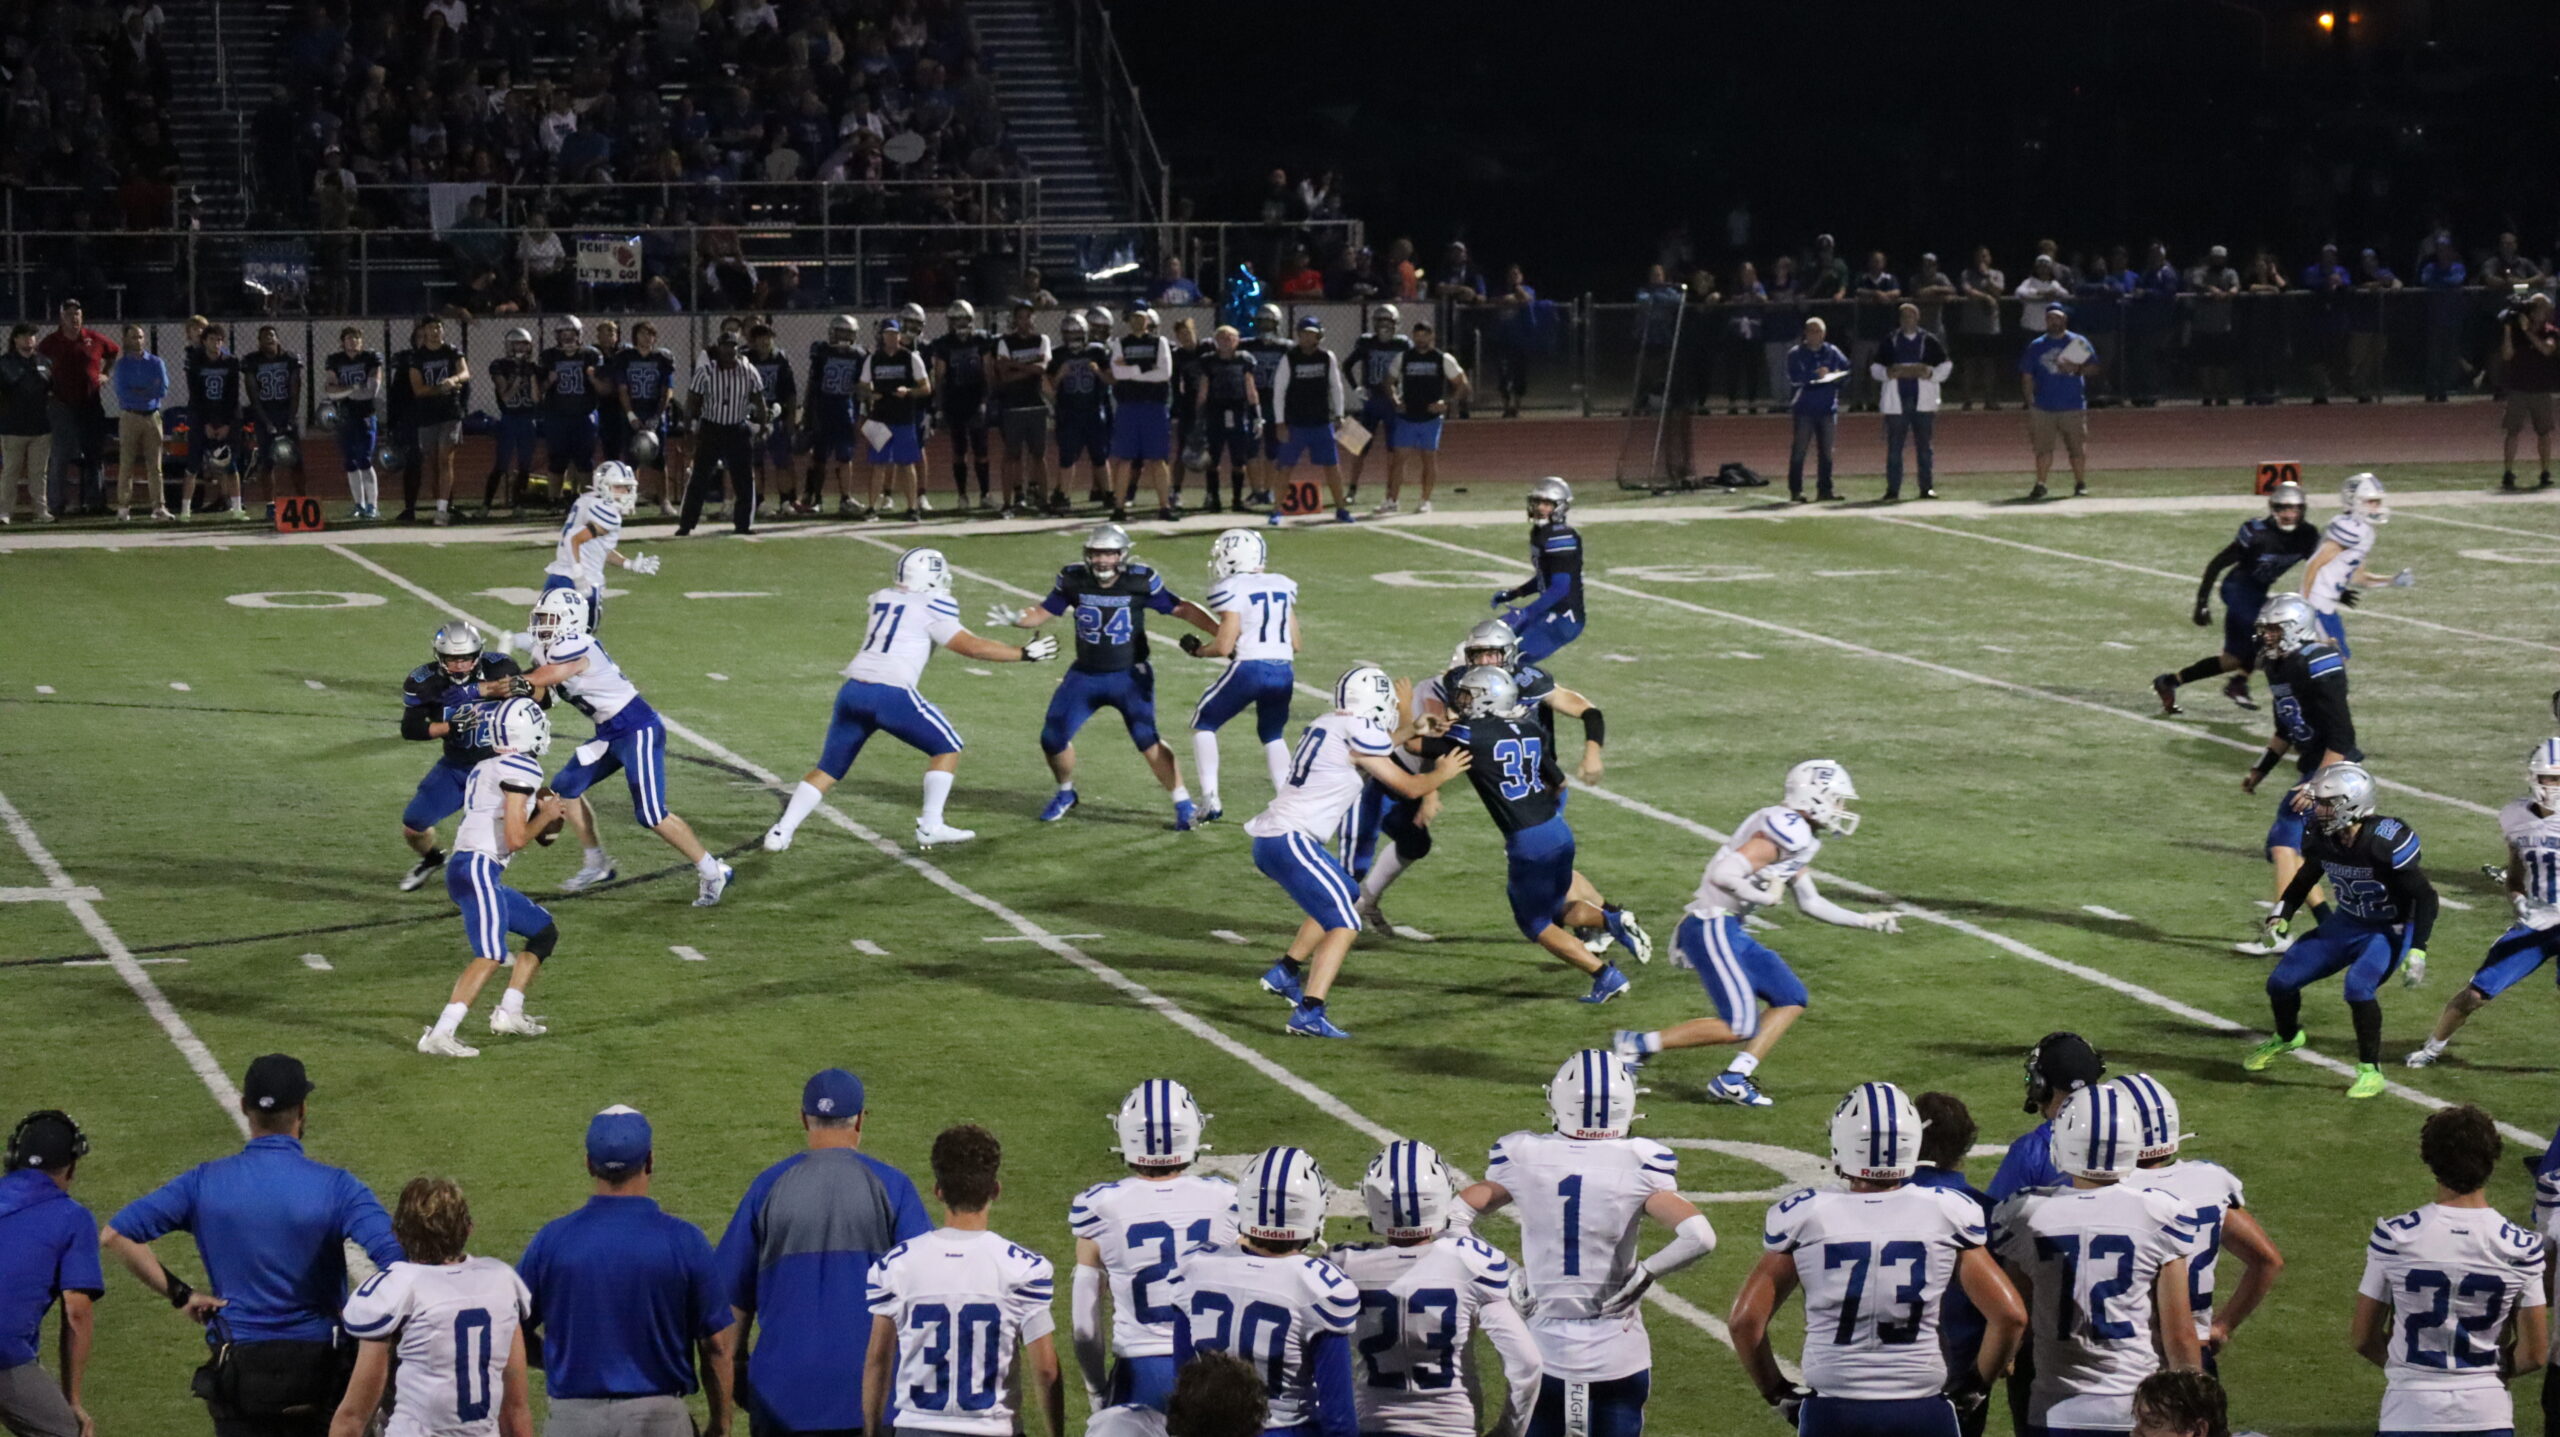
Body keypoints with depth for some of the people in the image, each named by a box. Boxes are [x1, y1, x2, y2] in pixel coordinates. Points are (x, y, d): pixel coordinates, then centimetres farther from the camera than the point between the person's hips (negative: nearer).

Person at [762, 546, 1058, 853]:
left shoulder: (882, 599, 19)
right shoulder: (930, 609, 2)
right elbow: (972, 647, 3)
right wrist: (1024, 654, 11)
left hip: (852, 690, 6)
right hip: (890, 693, -6)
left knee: (828, 769, 14)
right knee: (947, 747, 12)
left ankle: (781, 832, 5)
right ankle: (930, 827, 6)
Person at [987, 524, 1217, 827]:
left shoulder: (1140, 581, -13)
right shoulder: (1075, 580, -7)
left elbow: (1182, 609, -8)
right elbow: (1042, 612, 2)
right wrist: (1015, 618, -18)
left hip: (1130, 675, -3)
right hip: (1085, 675, 3)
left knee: (1147, 740, -20)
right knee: (1053, 738, 0)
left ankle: (1184, 805, -7)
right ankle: (1066, 794, 29)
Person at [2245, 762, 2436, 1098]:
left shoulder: (2385, 842, -31)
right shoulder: (2320, 837, -12)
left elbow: (2425, 897, -22)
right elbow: (2307, 876, 12)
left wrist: (2417, 952, -28)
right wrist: (2282, 915, 2)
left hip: (2389, 931, -6)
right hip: (2345, 925, 6)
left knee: (2358, 987, -32)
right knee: (2280, 983, 2)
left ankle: (2371, 1071, -13)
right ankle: (2287, 1037, 36)